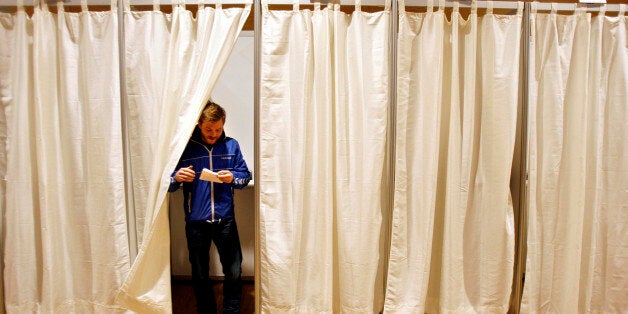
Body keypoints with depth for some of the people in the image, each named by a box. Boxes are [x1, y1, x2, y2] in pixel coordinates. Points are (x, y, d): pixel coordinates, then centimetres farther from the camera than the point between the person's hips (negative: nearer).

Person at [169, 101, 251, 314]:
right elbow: (169, 185, 0)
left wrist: (233, 178, -17)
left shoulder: (231, 146, 1)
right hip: (196, 221, 0)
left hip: (225, 219, 1)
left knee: (234, 272, 5)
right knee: (200, 275, 15)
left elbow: (246, 176, 5)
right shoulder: (186, 147, -3)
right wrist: (177, 178, -23)